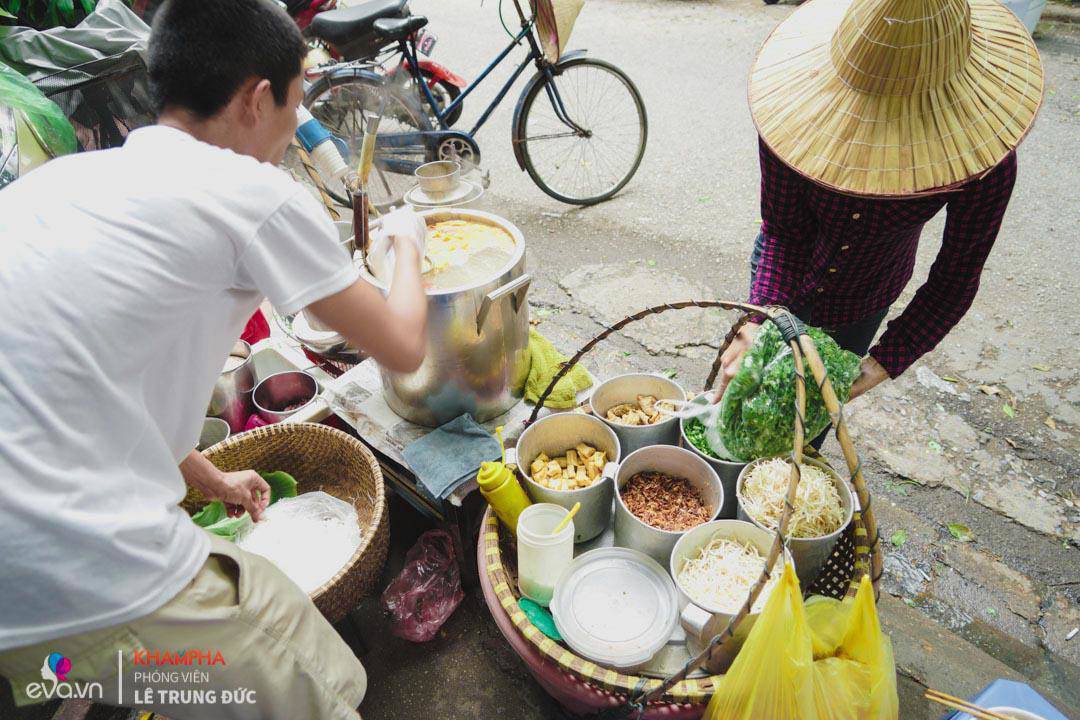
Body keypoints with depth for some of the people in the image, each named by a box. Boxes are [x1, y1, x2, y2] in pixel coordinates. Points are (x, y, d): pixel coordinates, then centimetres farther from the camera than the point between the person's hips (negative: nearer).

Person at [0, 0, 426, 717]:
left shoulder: (66, 175, 14)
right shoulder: (256, 194, -9)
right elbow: (403, 347, 1)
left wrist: (211, 479, 33)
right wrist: (407, 241, 20)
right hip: (85, 580, -7)